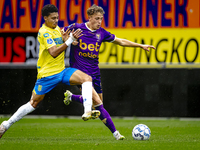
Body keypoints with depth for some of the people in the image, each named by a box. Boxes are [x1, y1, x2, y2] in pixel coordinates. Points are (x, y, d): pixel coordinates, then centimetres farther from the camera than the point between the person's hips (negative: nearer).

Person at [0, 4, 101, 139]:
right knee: (34, 103, 2)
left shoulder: (57, 29, 11)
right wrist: (69, 41, -32)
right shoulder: (44, 32, -15)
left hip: (62, 70, 7)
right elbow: (53, 52, -25)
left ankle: (87, 112, -26)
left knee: (87, 78, -15)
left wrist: (68, 38, -4)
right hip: (47, 73, -7)